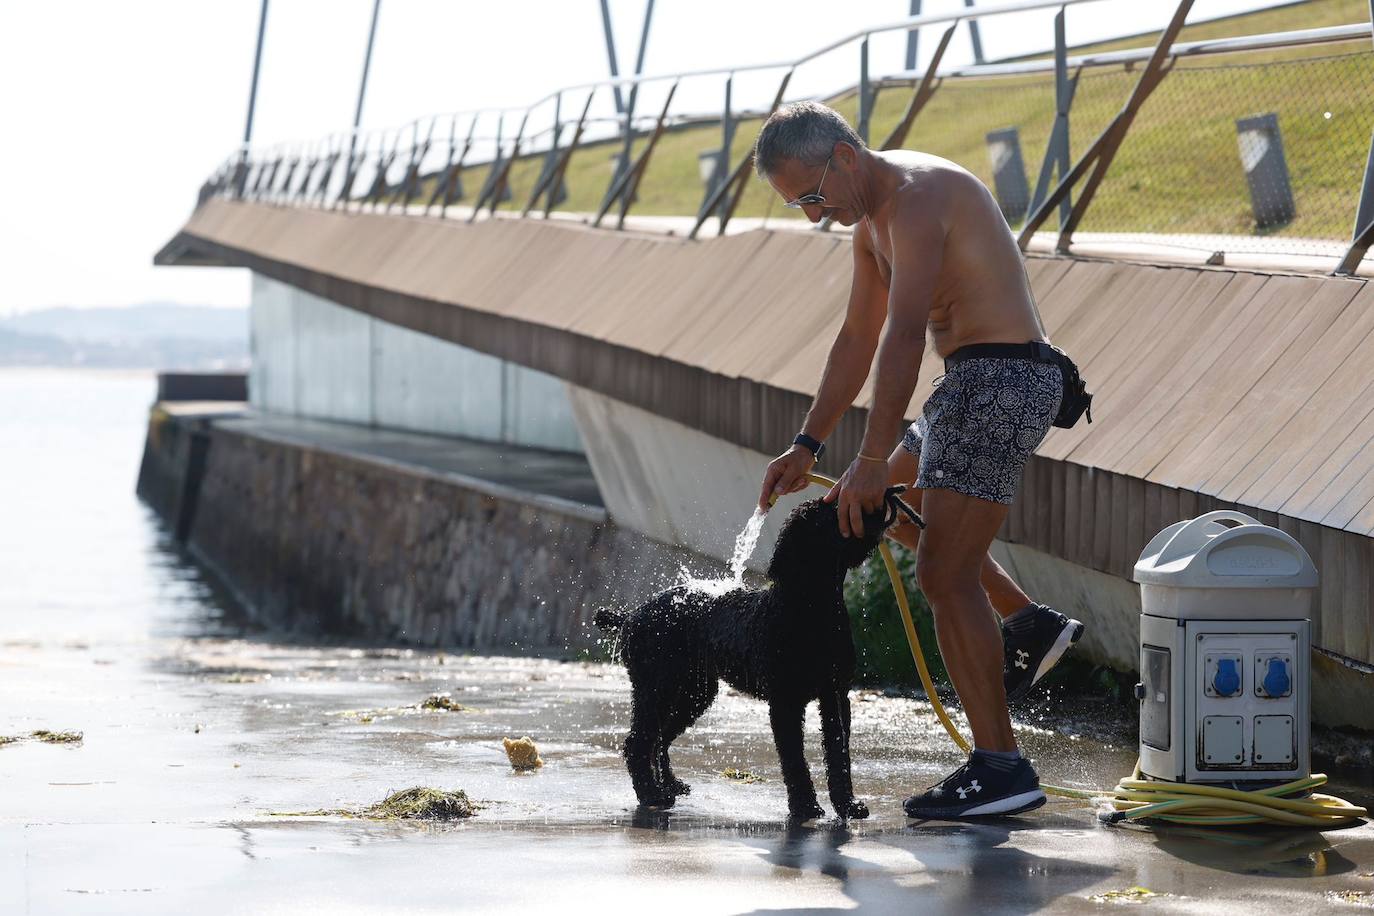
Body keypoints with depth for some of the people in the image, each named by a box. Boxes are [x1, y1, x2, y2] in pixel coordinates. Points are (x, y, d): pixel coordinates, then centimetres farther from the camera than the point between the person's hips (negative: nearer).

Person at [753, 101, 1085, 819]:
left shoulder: (917, 195, -18)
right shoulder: (871, 218, 15)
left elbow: (903, 336, -25)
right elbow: (857, 339, 23)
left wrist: (872, 461, -27)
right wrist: (807, 448, 19)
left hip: (1002, 380, -11)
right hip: (974, 385, 11)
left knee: (943, 572, -12)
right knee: (893, 504, 28)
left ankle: (1000, 767, -12)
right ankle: (1028, 624, 25)